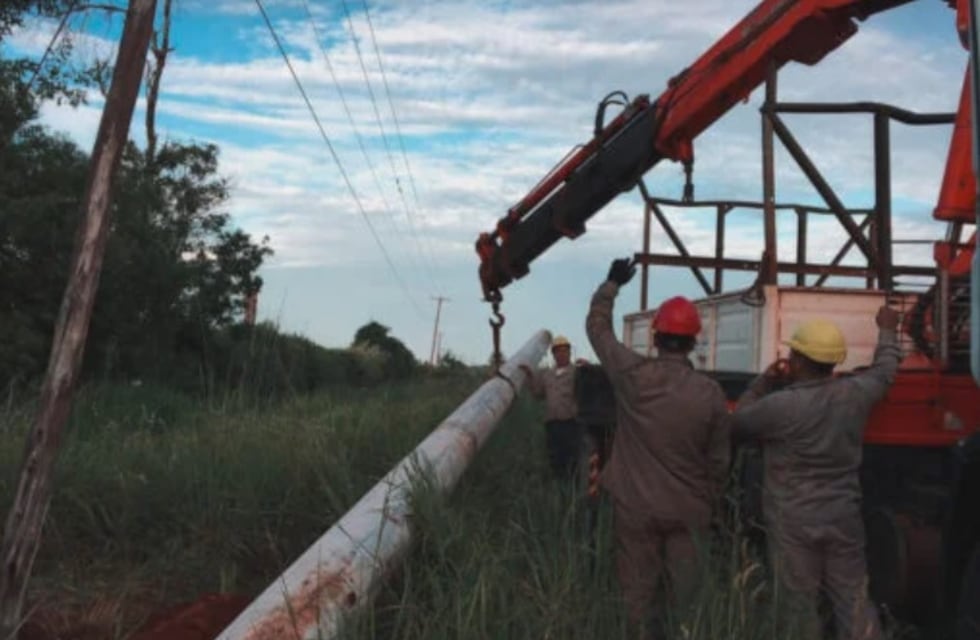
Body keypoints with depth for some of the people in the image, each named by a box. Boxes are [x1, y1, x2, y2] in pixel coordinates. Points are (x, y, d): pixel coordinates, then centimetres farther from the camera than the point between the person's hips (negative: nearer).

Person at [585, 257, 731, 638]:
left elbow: (597, 326, 3)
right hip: (689, 509, 1)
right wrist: (709, 504, 15)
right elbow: (718, 460, 0)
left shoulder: (632, 376, -14)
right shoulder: (710, 393, -10)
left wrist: (612, 284, 16)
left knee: (640, 590, 11)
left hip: (637, 506, -1)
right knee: (686, 591, 14)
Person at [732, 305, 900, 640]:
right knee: (854, 602, 12)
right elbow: (884, 370, 18)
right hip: (844, 518, 4)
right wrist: (887, 330, 35)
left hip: (794, 523, -4)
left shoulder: (779, 405, -18)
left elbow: (737, 424, -1)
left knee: (800, 608, 6)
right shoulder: (855, 393, -4)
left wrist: (763, 382, 4)